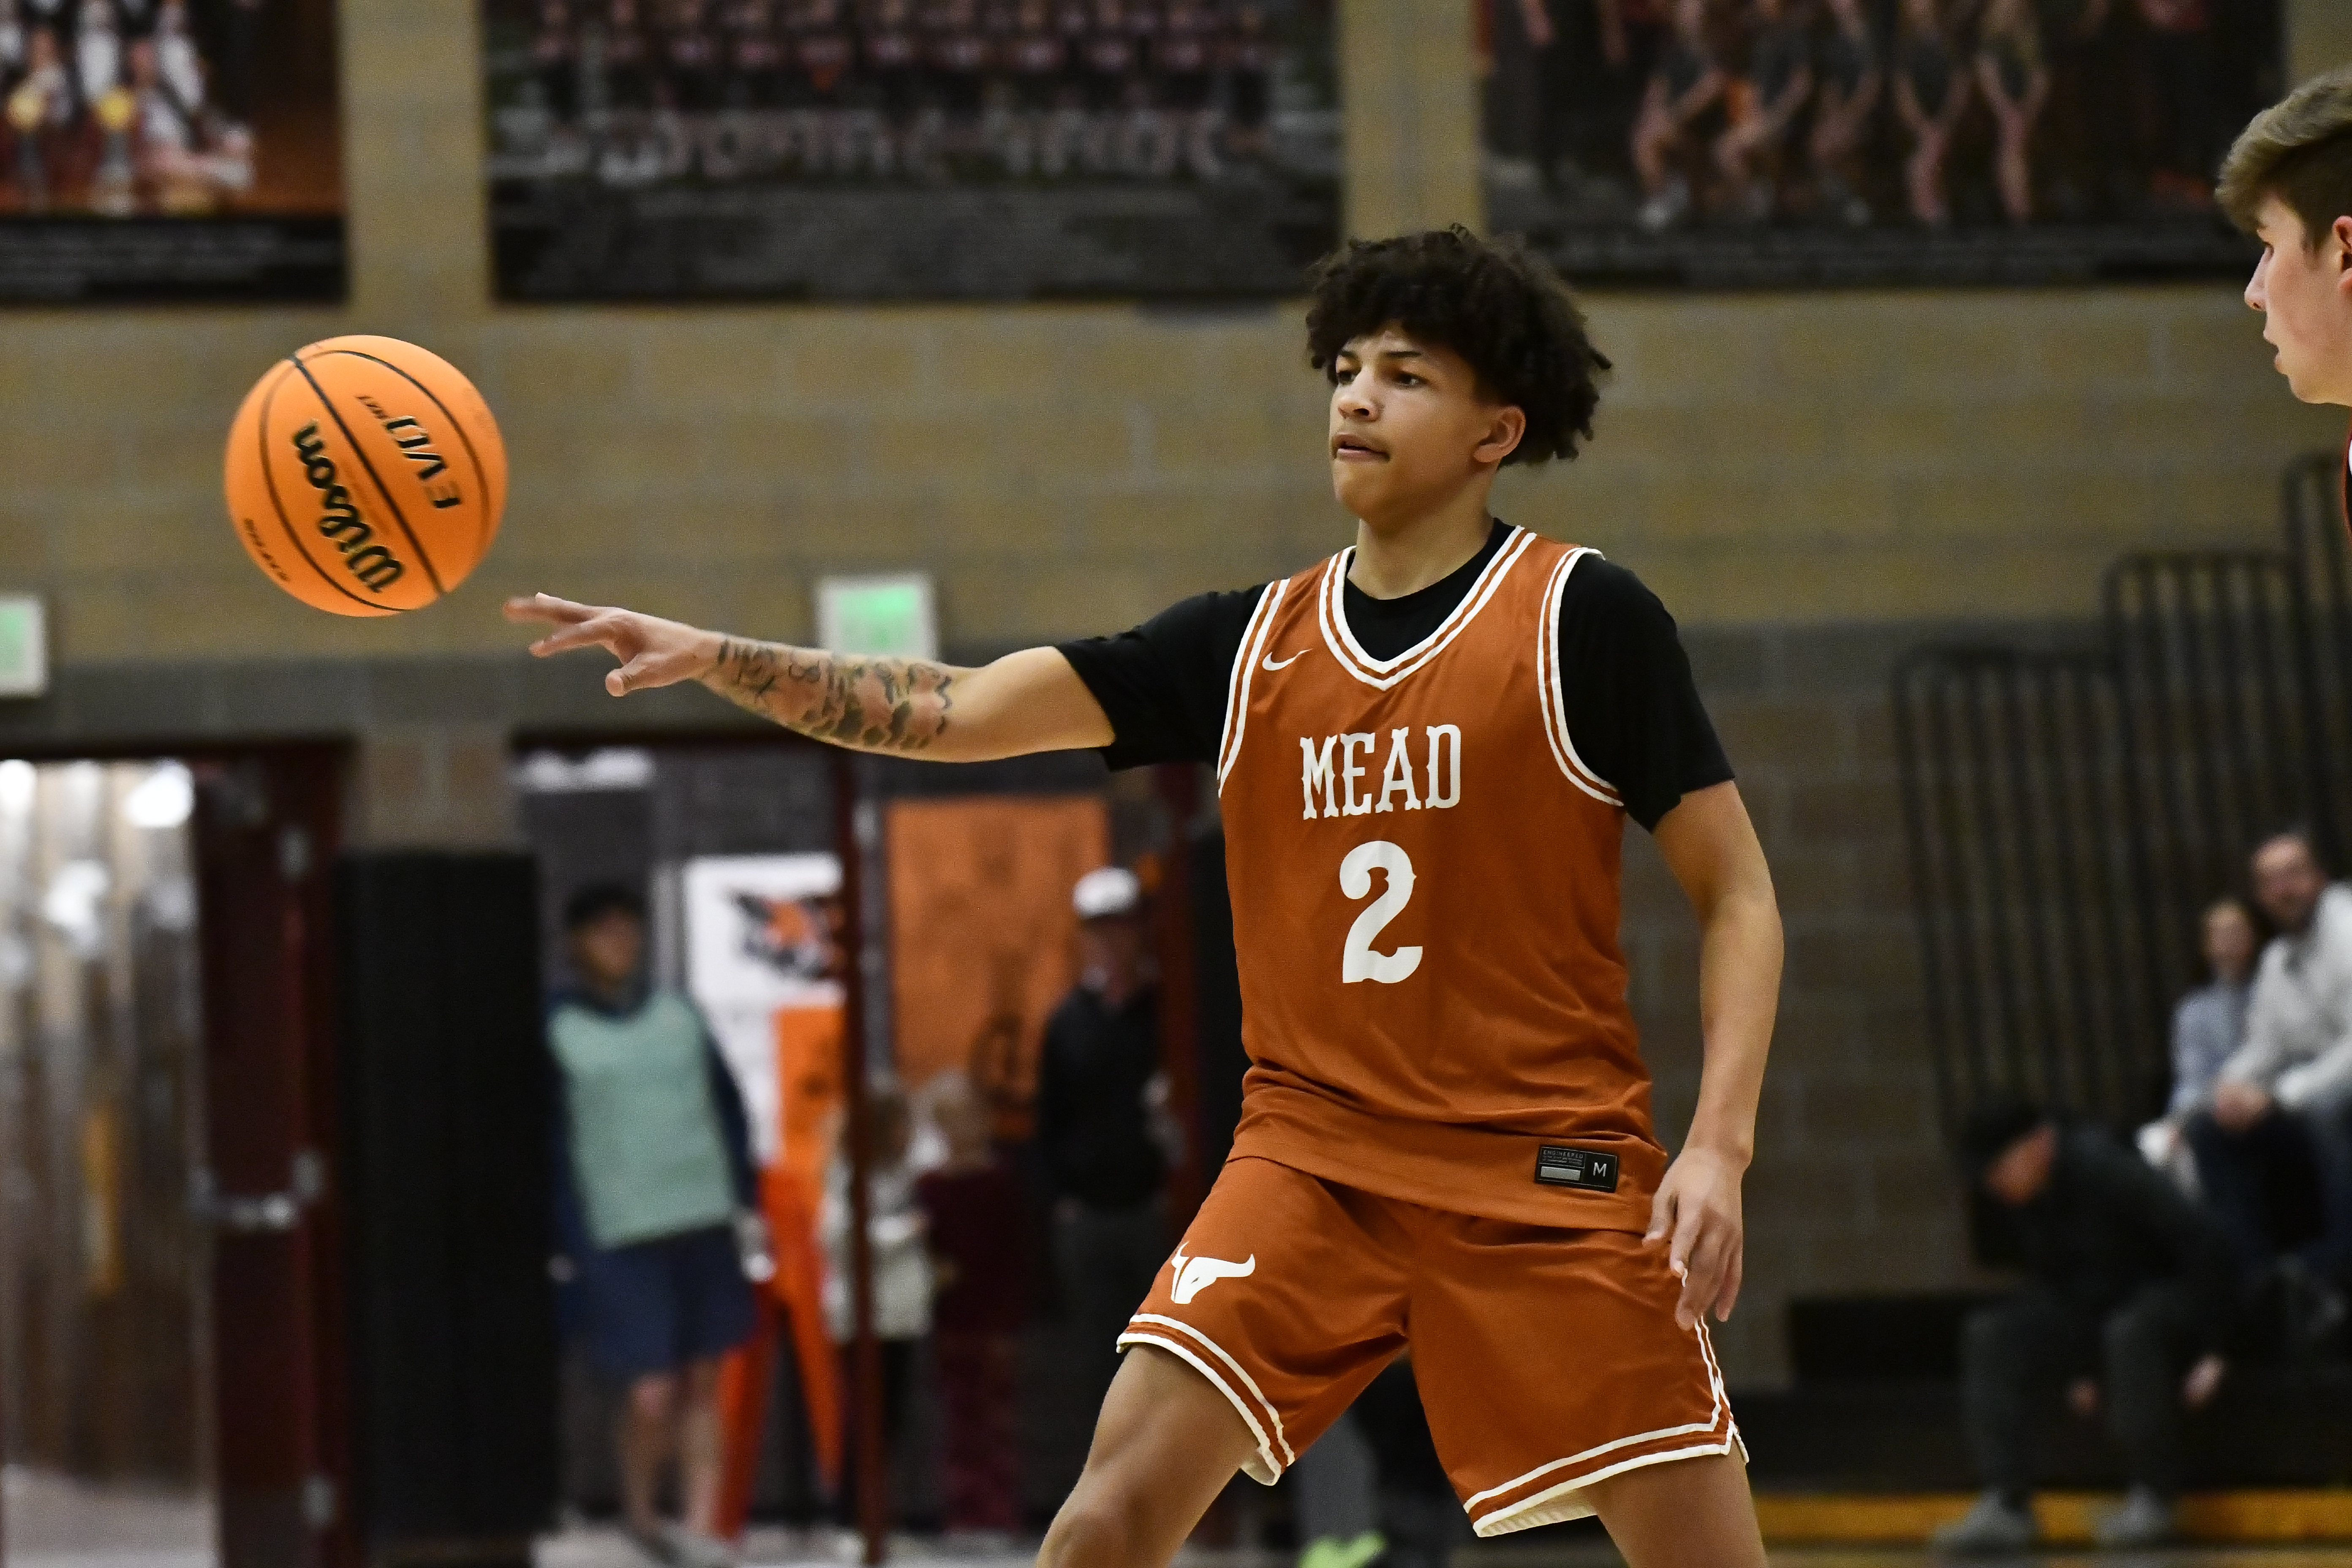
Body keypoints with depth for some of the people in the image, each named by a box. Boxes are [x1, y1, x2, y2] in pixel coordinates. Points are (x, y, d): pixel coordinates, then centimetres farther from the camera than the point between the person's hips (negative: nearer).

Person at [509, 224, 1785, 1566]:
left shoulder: (1583, 616, -5)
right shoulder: (1248, 645, 7)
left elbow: (1738, 895, -3)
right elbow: (957, 713, 4)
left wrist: (1721, 1143, -14)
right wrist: (713, 657, -7)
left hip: (1549, 1170, -3)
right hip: (1314, 1153, 3)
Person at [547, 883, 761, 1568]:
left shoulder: (679, 1015, 10)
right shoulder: (558, 1033, -2)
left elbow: (728, 1105, 15)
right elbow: (553, 1147, -2)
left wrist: (747, 1196, 9)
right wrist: (572, 1247, -7)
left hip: (705, 1224, 4)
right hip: (621, 1236, -4)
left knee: (703, 1384, 6)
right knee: (652, 1395, -8)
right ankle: (638, 1510, 17)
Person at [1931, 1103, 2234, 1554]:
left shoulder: (2103, 1168, -24)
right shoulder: (2017, 1196, -2)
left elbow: (2204, 1245, -21)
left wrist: (2210, 1351, -20)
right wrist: (2079, 1367, 7)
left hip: (2166, 1295, -7)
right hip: (2087, 1308, 7)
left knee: (2129, 1331, -40)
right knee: (1989, 1335, -14)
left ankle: (2151, 1499, -27)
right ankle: (2005, 1507, -21)